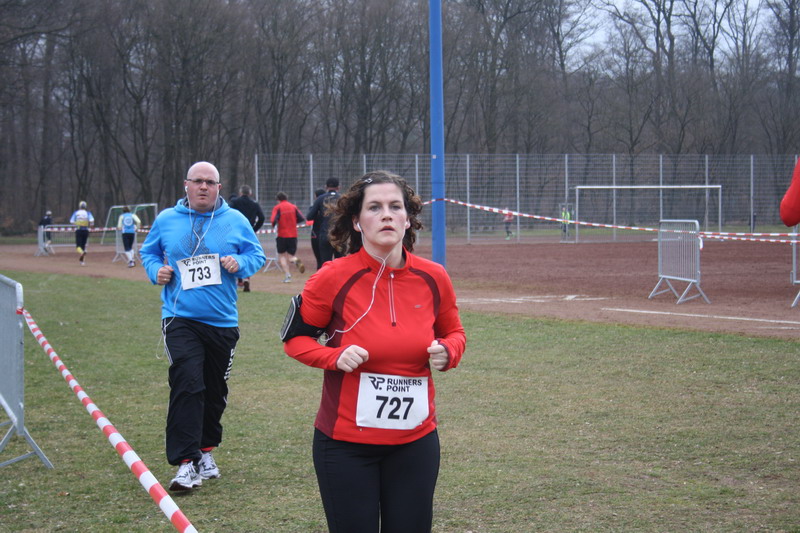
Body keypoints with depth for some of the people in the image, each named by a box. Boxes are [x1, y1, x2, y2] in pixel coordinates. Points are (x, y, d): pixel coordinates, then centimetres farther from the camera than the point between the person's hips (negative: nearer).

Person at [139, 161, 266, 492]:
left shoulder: (235, 221, 5)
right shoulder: (166, 220, 6)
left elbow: (257, 254, 9)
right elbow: (148, 251, 19)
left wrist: (240, 263, -12)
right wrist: (156, 270, -2)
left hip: (223, 321, 2)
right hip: (180, 319, -2)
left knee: (215, 390, 13)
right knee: (187, 384, -18)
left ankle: (205, 450, 34)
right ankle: (186, 463, -18)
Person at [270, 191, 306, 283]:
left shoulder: (277, 207, -4)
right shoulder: (293, 207, 7)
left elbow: (273, 220, -17)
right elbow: (302, 218, 2)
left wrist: (273, 226, 5)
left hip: (282, 235, -3)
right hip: (293, 235, 3)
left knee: (282, 256, 10)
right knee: (290, 256, 11)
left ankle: (287, 275, -4)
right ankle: (296, 260, -25)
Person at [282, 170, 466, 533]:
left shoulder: (433, 278, -2)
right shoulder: (335, 278, -11)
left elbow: (454, 332, 15)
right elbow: (294, 338, 1)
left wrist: (447, 352, -7)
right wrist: (335, 357, -17)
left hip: (415, 442, 3)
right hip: (347, 444, -3)